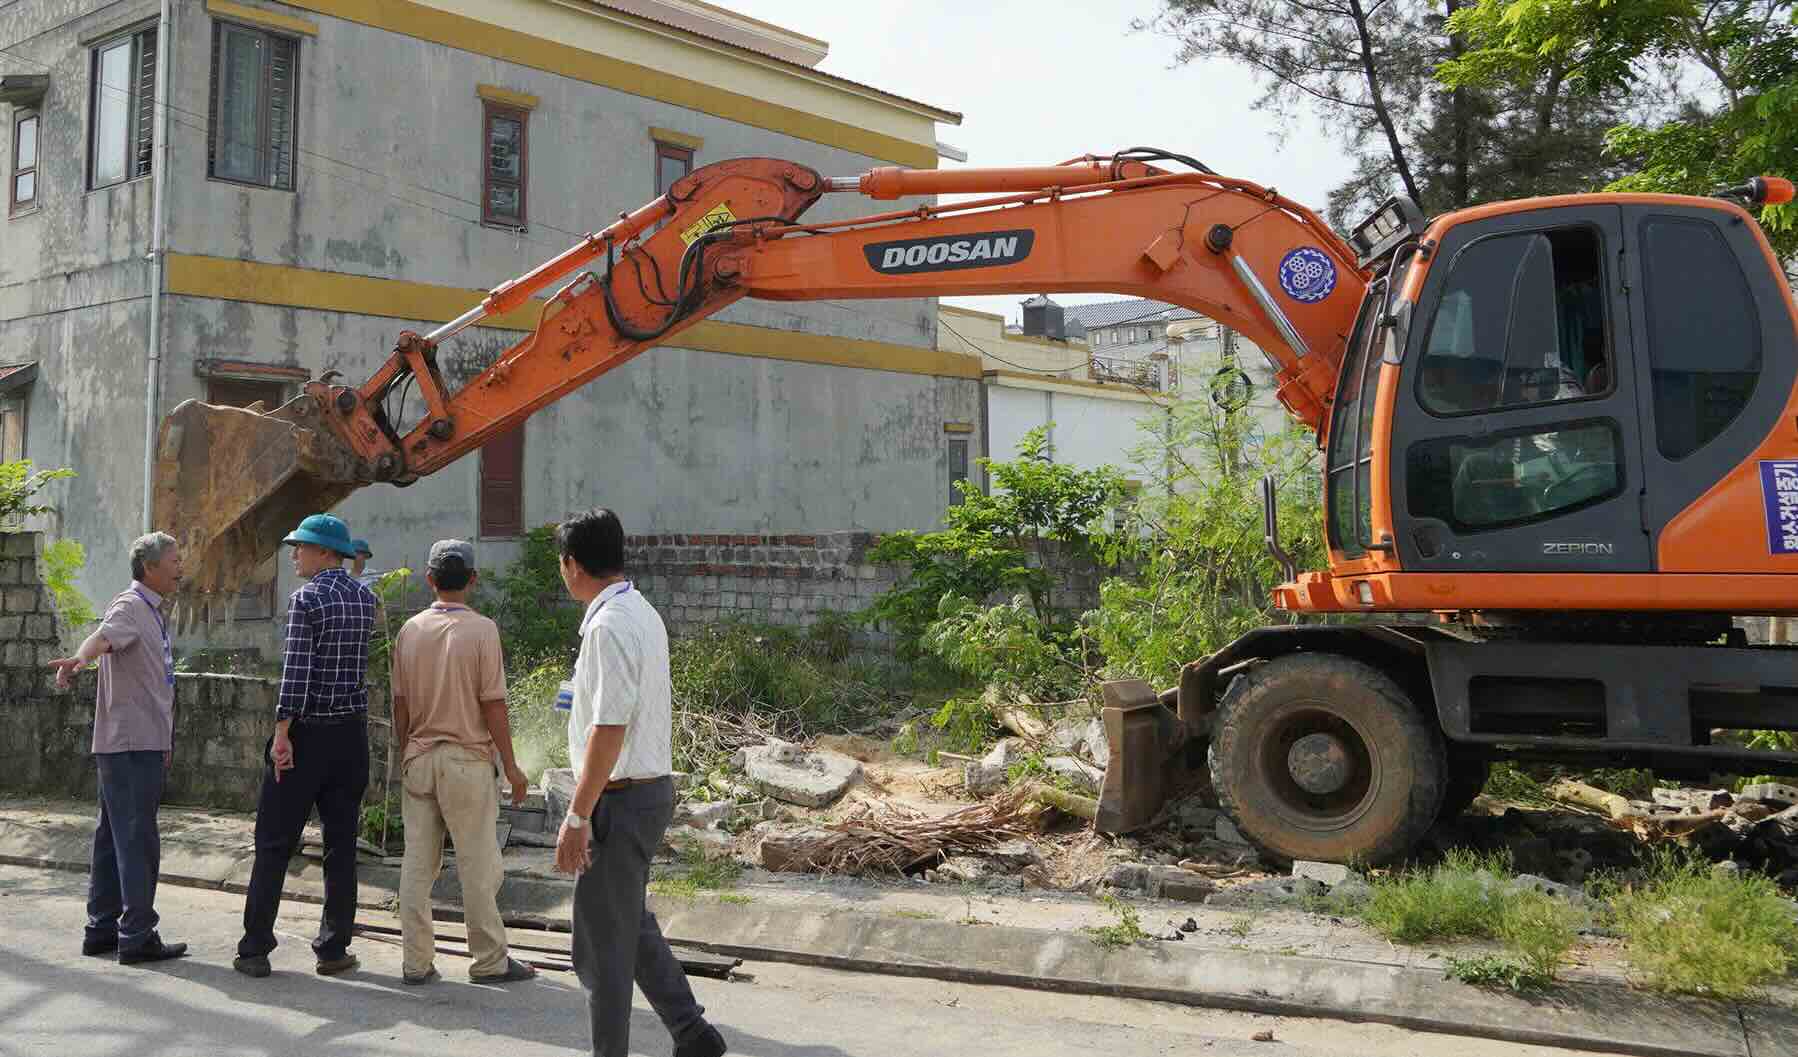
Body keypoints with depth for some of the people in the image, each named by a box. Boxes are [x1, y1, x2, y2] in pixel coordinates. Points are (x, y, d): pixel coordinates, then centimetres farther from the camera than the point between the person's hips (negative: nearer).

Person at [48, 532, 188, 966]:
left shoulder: (153, 613, 20)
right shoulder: (129, 606, -10)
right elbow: (104, 636, -34)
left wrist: (165, 741, 30)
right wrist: (79, 658, -56)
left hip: (146, 743, 10)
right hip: (130, 744, -10)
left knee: (114, 839, 14)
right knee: (137, 841, -8)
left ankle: (101, 929, 21)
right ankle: (137, 936, -4)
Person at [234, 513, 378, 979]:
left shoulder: (306, 598, -10)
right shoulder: (366, 598, 8)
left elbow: (296, 671, -17)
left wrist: (282, 733, -17)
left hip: (307, 731, -5)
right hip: (352, 732, 5)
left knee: (274, 842, 3)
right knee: (341, 844, 8)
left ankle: (255, 949, 6)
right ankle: (333, 949, 10)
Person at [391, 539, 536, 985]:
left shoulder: (409, 631, 2)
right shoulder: (482, 630, -11)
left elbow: (400, 705, 7)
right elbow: (493, 705, -11)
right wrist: (511, 766, -4)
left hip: (418, 759, 4)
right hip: (467, 760, -4)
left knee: (418, 862, 9)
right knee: (477, 864, 4)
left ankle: (416, 961, 13)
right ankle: (489, 961, 11)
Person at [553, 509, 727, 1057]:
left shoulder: (608, 626, -20)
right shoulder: (643, 613, 10)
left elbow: (609, 729, -25)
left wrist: (578, 816, -22)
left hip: (621, 798, -10)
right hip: (652, 787, 10)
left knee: (603, 945, 2)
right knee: (630, 923, 21)